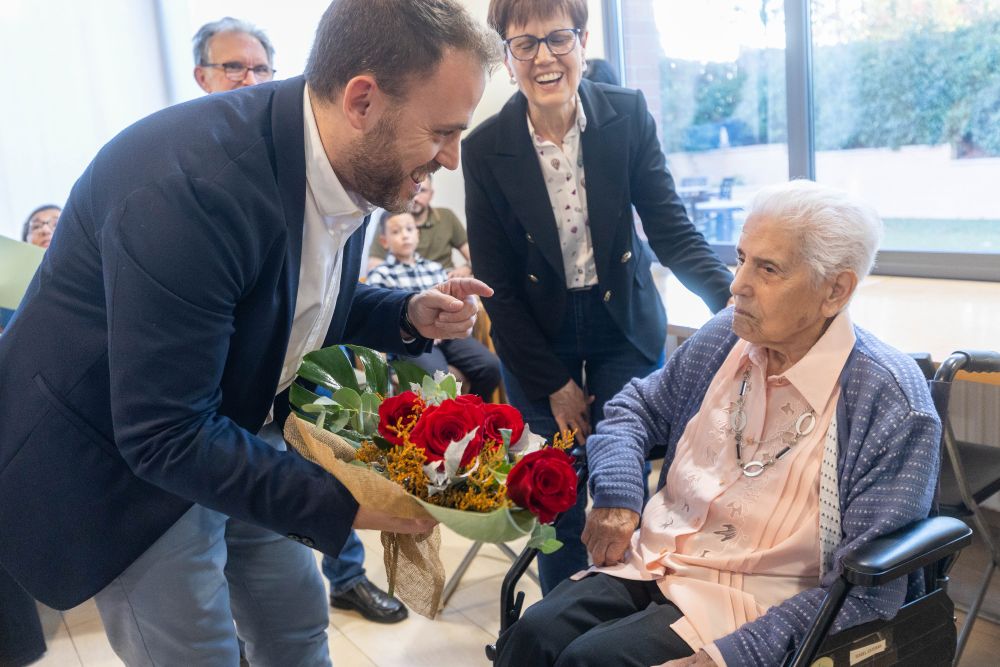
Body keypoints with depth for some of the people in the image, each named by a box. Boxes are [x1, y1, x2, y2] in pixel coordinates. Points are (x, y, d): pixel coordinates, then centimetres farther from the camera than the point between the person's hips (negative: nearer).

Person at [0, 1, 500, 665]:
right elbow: (165, 434, -31)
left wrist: (410, 315, -9)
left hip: (239, 434, 7)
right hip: (120, 459, -7)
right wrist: (345, 503, -30)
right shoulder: (186, 185, -35)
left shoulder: (344, 159, -9)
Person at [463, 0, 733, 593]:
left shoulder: (628, 115, -8)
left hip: (623, 322, 1)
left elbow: (672, 229, -9)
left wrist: (734, 297, -27)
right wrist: (553, 383, -6)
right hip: (537, 335, 0)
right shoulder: (486, 150, -11)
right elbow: (496, 283, -7)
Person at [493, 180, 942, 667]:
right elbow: (636, 406, 17)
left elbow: (867, 586, -16)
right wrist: (616, 494, -2)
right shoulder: (726, 337, 2)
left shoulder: (891, 405, -16)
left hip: (753, 608, -5)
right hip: (653, 564, 5)